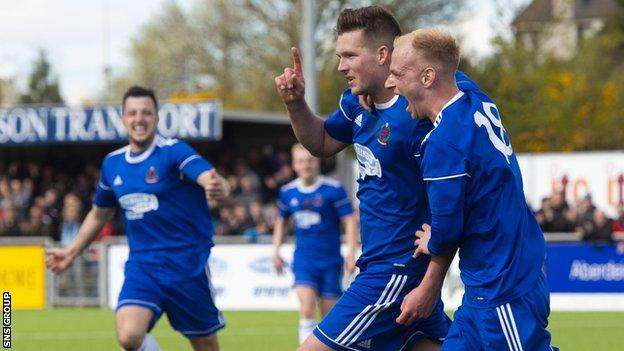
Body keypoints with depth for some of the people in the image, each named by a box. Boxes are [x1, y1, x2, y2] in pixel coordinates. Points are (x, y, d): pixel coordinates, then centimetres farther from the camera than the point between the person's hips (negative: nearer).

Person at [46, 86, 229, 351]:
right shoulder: (112, 163, 8)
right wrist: (72, 252, 29)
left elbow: (211, 178, -28)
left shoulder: (173, 151, -9)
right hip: (142, 265, 4)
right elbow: (99, 214, 25)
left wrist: (217, 187, -51)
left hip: (187, 264, -3)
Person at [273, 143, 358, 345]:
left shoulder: (333, 189, -9)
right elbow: (280, 222, 19)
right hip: (303, 260, 2)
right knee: (307, 309, -16)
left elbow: (349, 221, -6)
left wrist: (351, 254, -14)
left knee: (330, 313, 4)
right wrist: (276, 251, 14)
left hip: (330, 260, -2)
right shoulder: (287, 192, 3)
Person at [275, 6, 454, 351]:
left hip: (395, 272, -9)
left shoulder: (416, 114, -22)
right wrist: (295, 103, 5)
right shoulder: (357, 103, 5)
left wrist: (429, 287, -22)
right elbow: (322, 143, 26)